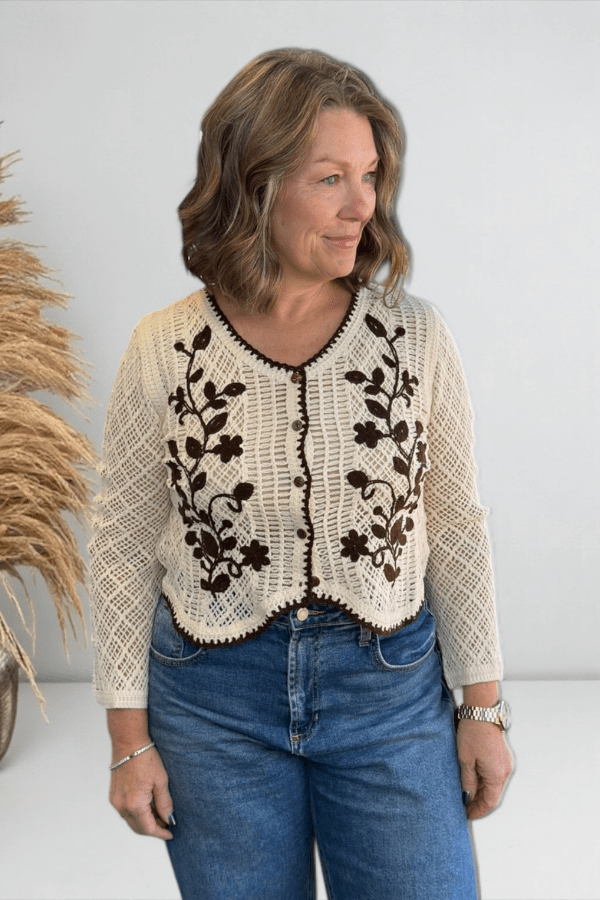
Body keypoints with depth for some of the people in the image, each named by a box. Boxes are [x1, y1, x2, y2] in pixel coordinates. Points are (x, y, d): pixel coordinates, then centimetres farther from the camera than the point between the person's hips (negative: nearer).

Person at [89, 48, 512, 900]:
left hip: (392, 692, 1)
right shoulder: (163, 350, -9)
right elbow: (125, 546, -2)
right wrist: (130, 738, 0)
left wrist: (483, 706, 2)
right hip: (214, 701, 0)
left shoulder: (415, 334, -7)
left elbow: (455, 527, 0)